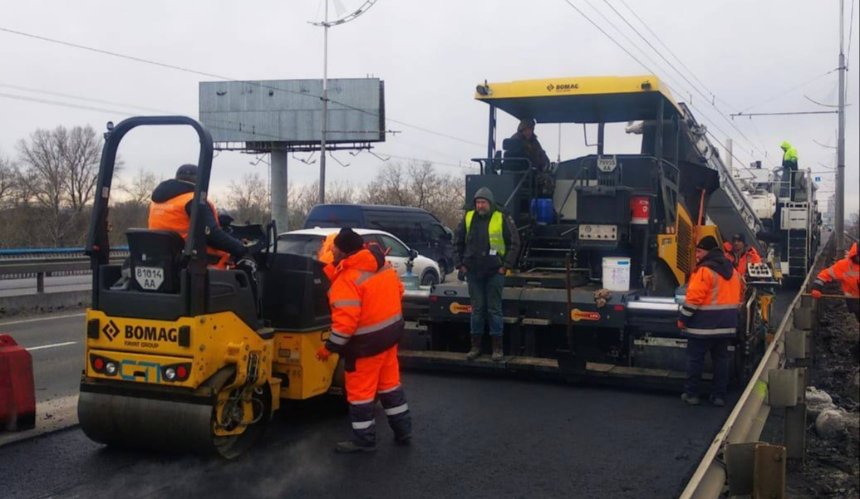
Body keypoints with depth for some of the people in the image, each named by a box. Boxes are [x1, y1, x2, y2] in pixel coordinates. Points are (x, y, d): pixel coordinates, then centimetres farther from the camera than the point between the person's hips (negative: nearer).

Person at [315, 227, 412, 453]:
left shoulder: (347, 279, -24)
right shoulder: (384, 266, 2)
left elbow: (346, 320, -28)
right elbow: (398, 291, 15)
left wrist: (329, 347, -18)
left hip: (366, 342, -8)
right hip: (390, 333, 9)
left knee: (361, 391, 6)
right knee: (390, 383, 20)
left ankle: (364, 438, 16)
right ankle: (403, 429, 29)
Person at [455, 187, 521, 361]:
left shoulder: (502, 219, -5)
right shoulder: (468, 218, 4)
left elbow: (514, 243, -2)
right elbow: (458, 242, 14)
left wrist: (506, 265, -6)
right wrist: (461, 264, 8)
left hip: (494, 273, -3)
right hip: (473, 272, 3)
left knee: (494, 309, 2)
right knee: (477, 309, 8)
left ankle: (497, 347, 9)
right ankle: (476, 346, 16)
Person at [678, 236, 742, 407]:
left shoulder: (704, 270, -15)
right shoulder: (731, 270, 12)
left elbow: (693, 298, -19)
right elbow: (738, 297, 19)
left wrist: (683, 319, -11)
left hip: (704, 324, -7)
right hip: (726, 324, 8)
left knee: (695, 358, 2)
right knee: (721, 359, 11)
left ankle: (691, 393, 6)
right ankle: (719, 395, 13)